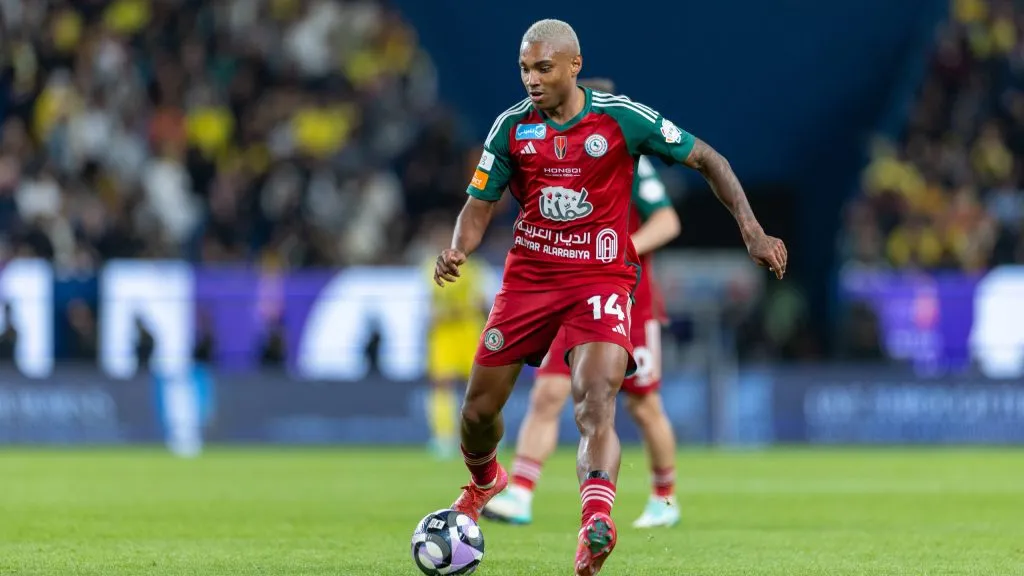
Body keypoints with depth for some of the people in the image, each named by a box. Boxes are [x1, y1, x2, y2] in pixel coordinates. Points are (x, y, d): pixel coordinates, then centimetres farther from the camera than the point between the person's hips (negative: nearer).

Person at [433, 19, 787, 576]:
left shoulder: (623, 118, -8)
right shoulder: (512, 127, 0)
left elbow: (709, 160, 1)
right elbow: (479, 206, 6)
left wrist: (752, 232, -7)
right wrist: (457, 250, -16)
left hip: (601, 277, -3)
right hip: (528, 275, 3)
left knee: (596, 403, -26)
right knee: (478, 410, 9)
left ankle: (596, 519, -44)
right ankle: (484, 481, 43)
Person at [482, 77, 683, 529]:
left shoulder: (629, 164, -9)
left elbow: (667, 222, -13)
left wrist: (627, 249, -27)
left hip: (629, 304, -4)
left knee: (644, 406, 5)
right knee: (547, 394, -11)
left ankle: (665, 500, 25)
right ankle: (519, 497, -15)